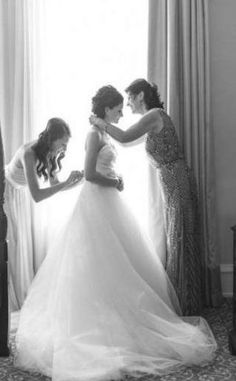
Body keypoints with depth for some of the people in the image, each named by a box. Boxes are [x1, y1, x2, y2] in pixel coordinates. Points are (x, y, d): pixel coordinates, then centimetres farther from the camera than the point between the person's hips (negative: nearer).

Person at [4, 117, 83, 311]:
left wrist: (75, 181, -19)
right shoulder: (29, 153, -36)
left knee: (30, 240, 11)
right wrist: (66, 182, -41)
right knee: (11, 245, -1)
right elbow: (37, 195, -42)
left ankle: (28, 291, 26)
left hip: (22, 194, 7)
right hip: (7, 194, -7)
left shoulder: (50, 153, -15)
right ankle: (13, 297, 14)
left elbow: (53, 185, -4)